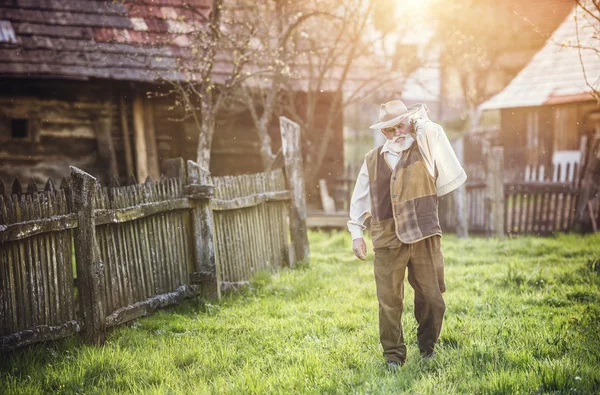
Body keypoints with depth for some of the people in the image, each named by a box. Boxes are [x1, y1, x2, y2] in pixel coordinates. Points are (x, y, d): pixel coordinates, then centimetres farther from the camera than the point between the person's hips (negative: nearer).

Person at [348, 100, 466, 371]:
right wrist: (356, 232, 7)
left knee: (432, 298, 4)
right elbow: (360, 198, 13)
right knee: (389, 301, 2)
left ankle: (427, 346, 27)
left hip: (424, 237, -1)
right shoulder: (372, 160, 9)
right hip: (387, 240, 1)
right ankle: (393, 355, 17)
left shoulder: (425, 151, 4)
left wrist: (421, 123, -3)